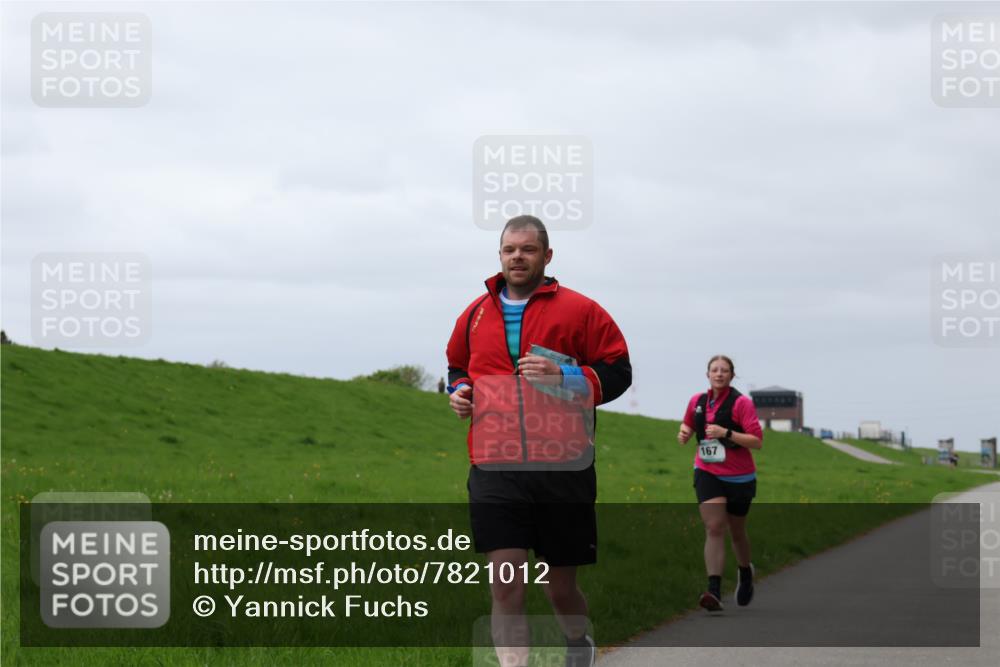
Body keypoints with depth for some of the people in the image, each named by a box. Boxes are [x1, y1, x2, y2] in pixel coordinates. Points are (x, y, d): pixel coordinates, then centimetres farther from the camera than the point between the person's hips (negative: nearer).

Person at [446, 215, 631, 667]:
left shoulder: (579, 310, 1)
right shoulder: (476, 314, 12)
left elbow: (617, 372, -1)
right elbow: (456, 368, 29)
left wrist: (563, 377, -15)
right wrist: (459, 391, 7)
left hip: (563, 469, -2)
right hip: (495, 471, 2)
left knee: (560, 586, 11)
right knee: (505, 584, -11)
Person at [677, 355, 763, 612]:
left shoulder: (741, 403, -11)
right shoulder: (697, 401, 3)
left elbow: (757, 441, -17)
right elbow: (688, 427, 21)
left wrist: (726, 433, -27)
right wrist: (683, 434, -3)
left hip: (739, 477, -2)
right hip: (707, 473, 2)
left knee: (737, 532, 14)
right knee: (714, 528, -15)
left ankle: (745, 572, 46)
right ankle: (714, 591, -23)